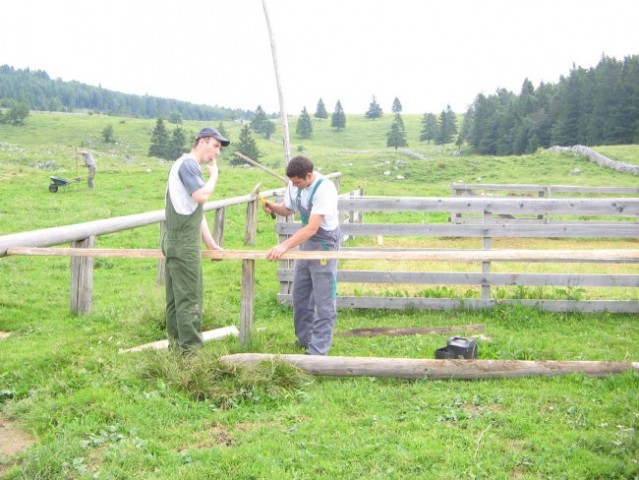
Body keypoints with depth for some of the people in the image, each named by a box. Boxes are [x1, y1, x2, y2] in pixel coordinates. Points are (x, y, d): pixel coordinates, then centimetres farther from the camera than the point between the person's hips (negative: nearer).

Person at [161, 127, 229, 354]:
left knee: (176, 296, 15)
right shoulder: (187, 163, -11)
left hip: (179, 242, 10)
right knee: (189, 298, -6)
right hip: (184, 243, -10)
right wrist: (214, 175, -7)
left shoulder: (191, 166, 20)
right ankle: (191, 349, -2)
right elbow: (202, 196, -25)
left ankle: (176, 342, 23)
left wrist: (209, 241, 20)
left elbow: (196, 210, 22)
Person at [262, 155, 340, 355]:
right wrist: (273, 207, -10)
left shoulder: (324, 189, -27)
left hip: (324, 244, -8)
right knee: (300, 295, 16)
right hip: (305, 242, 8)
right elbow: (287, 209, 13)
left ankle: (318, 350, 1)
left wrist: (284, 246, -35)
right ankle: (304, 339, 32)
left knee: (323, 300, -4)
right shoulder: (294, 185, -5)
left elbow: (312, 228, -31)